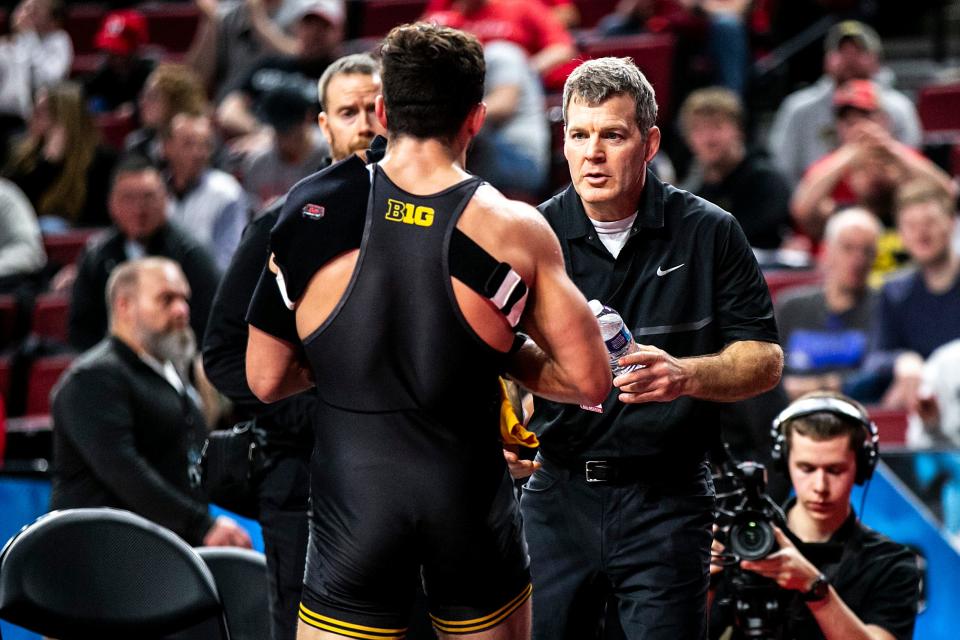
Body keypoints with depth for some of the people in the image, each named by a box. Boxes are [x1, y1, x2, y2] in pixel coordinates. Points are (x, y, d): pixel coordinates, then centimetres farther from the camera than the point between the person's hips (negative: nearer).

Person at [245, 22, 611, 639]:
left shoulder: (311, 211, -5)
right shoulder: (516, 230, -7)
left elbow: (266, 379, 1)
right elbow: (590, 380, -3)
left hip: (354, 494, -1)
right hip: (471, 496, 1)